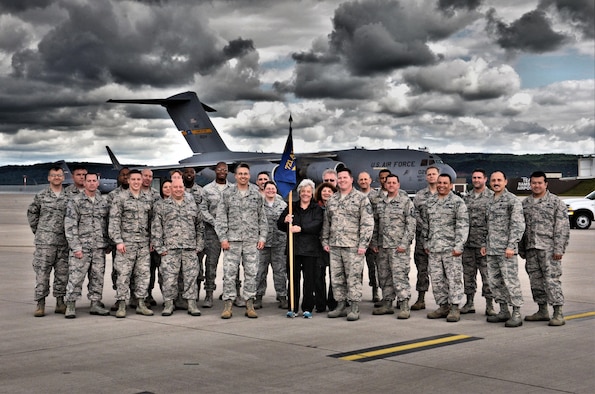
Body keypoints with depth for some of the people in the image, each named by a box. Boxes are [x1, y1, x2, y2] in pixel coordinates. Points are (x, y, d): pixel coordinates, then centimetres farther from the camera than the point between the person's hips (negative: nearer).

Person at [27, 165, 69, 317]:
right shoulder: (41, 196, 3)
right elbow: (31, 213, 12)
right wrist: (36, 230, 10)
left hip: (64, 241, 2)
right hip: (45, 241, -2)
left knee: (62, 273, 5)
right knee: (42, 272, -4)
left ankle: (60, 303, 14)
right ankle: (40, 304, 0)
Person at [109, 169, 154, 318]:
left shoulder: (148, 198, 11)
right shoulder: (120, 198, -2)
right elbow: (114, 221, -6)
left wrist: (152, 239, 8)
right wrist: (118, 241, -13)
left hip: (144, 243, 4)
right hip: (126, 242, -4)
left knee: (143, 273, 6)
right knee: (123, 274, -3)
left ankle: (141, 304, 14)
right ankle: (121, 306, 4)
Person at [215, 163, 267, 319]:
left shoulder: (257, 195, 11)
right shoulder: (227, 194, 5)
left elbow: (262, 218, 12)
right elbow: (220, 218, 3)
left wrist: (262, 237, 4)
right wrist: (223, 238, -5)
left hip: (252, 241, 2)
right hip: (232, 240, -1)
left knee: (251, 273, 3)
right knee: (229, 272, -3)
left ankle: (250, 305, 10)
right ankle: (228, 304, 3)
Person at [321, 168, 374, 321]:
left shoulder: (361, 198, -2)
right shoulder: (332, 200, 15)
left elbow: (367, 223, -7)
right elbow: (326, 222, 20)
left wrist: (363, 244, -13)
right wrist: (325, 241, 11)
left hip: (353, 245, -6)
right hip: (334, 246, 6)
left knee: (353, 277, -4)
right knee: (336, 277, 9)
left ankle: (355, 308, 1)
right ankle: (341, 306, 18)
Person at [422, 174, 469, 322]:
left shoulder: (457, 202, -3)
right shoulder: (429, 202, 15)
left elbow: (463, 225, -8)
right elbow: (425, 224, 21)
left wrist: (459, 246, -15)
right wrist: (425, 243, 15)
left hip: (451, 248, -6)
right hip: (433, 249, 6)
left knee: (454, 278, -5)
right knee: (436, 279, 8)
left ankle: (454, 308, 1)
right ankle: (443, 306, 17)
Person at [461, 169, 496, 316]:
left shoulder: (492, 197, -2)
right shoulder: (466, 198, 13)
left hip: (484, 243, -5)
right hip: (467, 242, 5)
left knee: (487, 274, -2)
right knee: (468, 274, 9)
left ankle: (489, 304, 5)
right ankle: (469, 303, 18)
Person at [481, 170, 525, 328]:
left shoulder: (512, 200, -7)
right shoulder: (491, 201, 17)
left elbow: (518, 225, -13)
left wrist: (511, 246, -20)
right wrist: (485, 244, 17)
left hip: (506, 249, -8)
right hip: (491, 249, 8)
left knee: (511, 281, -8)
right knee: (494, 281, 10)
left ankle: (516, 314, -3)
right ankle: (504, 311, 19)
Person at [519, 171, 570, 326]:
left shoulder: (555, 202, -1)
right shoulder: (525, 203, 14)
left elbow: (563, 227, -6)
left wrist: (559, 248, -14)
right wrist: (521, 249, 13)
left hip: (548, 248, -6)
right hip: (531, 249, 6)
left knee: (552, 279, -9)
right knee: (535, 281, 9)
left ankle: (558, 314, -6)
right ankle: (542, 311, 19)